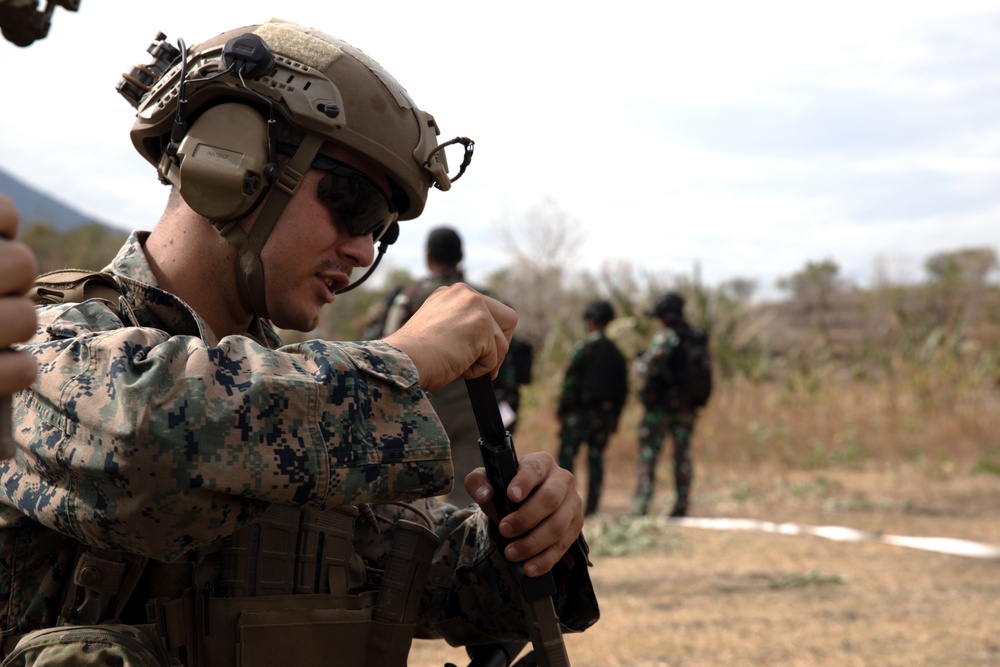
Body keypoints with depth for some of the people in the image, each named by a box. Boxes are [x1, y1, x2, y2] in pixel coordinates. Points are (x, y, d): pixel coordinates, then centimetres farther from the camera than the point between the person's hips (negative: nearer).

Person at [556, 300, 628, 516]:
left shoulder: (583, 348, -9)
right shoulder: (615, 352, 10)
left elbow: (570, 382, -13)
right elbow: (622, 387, 12)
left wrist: (562, 410, -8)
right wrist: (615, 415, 17)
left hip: (580, 411, -6)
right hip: (605, 414, 6)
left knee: (566, 456, -2)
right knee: (596, 458, 8)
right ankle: (591, 507, 6)